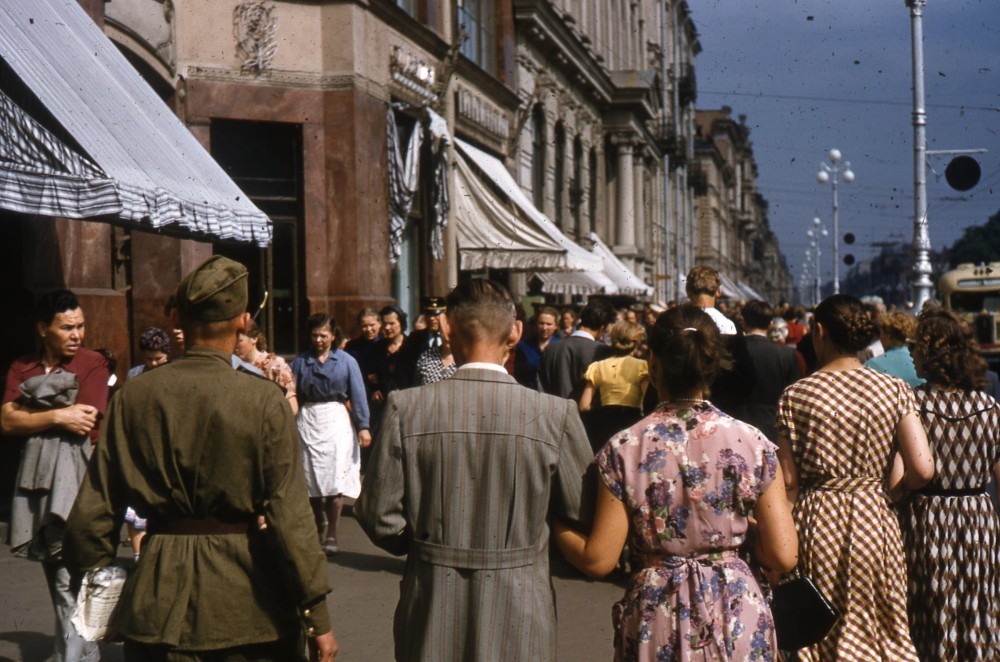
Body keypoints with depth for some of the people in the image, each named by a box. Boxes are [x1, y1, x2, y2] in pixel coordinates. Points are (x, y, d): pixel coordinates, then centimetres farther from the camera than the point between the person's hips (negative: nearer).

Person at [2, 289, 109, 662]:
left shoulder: (93, 365, -1)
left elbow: (84, 422, -12)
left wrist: (30, 413, -5)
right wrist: (56, 416, -10)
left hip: (76, 471, -5)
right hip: (37, 473, 5)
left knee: (70, 579, -13)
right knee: (54, 573, 10)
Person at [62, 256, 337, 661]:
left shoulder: (133, 396, -2)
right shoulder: (265, 399, -12)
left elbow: (92, 512, 1)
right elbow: (288, 517, -14)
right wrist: (316, 614, -9)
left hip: (160, 605, 2)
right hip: (248, 606, -2)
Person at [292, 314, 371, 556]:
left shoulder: (346, 361, 3)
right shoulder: (301, 361, 6)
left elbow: (358, 395, 1)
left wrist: (363, 426, -6)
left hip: (337, 420, -2)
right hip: (308, 421, 2)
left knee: (335, 480, -7)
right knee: (311, 480, 8)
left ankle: (331, 535, 0)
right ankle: (317, 527, 27)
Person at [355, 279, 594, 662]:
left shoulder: (405, 409, -10)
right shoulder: (556, 415, -12)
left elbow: (379, 517, -7)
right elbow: (584, 512, -4)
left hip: (432, 617, 1)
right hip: (518, 618, -1)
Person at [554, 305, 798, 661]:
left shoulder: (624, 449, -11)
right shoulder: (751, 443, -8)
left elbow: (598, 560, -8)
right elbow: (783, 557, -9)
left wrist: (554, 522, 8)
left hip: (656, 622, 0)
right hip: (737, 619, 1)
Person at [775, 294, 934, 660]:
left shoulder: (796, 395, -8)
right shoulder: (895, 390, -3)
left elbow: (788, 480, -8)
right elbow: (922, 469, -9)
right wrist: (886, 489, 11)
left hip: (817, 521, -1)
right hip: (874, 520, 2)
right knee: (881, 631, 15)